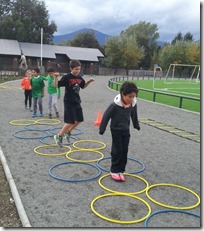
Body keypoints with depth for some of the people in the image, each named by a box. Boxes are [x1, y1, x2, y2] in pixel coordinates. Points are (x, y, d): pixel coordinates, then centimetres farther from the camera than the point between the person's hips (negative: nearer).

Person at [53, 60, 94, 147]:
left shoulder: (79, 77, 6)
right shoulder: (66, 77, -14)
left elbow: (83, 86, 22)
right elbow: (56, 85, -13)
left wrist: (89, 81, 6)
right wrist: (56, 77, -30)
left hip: (77, 102, 7)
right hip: (69, 102, -7)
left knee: (79, 120, 12)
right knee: (70, 122, -8)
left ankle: (68, 132, 32)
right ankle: (59, 136, 10)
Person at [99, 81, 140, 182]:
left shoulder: (133, 104, -10)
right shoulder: (115, 105, -26)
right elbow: (106, 116, -16)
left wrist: (136, 125, 23)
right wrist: (102, 129, -10)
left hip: (126, 130, 5)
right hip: (116, 130, -5)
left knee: (124, 151, 7)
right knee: (117, 151, -1)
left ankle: (120, 170, 18)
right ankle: (114, 171, 13)